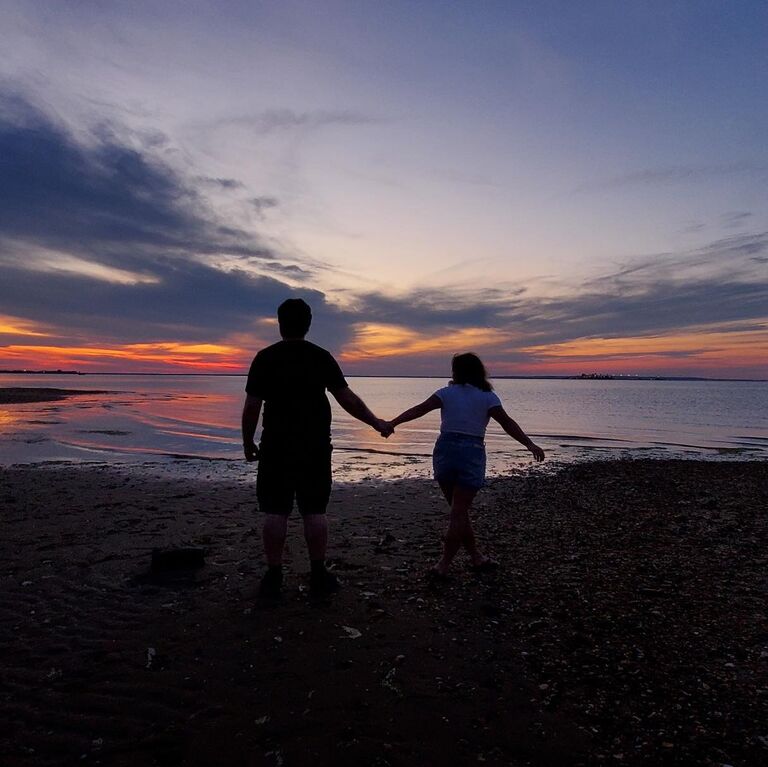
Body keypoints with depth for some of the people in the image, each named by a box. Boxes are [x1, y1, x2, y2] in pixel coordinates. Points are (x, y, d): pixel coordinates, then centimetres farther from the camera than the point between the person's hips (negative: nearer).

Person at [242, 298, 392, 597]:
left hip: (276, 447, -1)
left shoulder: (265, 358, -2)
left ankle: (273, 576, 12)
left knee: (275, 512, 6)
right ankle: (319, 575, 16)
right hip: (316, 448, 1)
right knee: (314, 511, 8)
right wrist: (376, 423, 8)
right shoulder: (322, 357, 0)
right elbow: (347, 399, -2)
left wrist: (247, 442, 9)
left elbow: (251, 407, -3)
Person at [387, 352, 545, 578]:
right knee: (459, 513, 4)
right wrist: (530, 445, -3)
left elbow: (419, 409, -6)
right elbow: (507, 423, -5)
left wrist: (392, 423, -8)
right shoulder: (487, 397, 1)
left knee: (459, 510, 16)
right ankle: (443, 565, 3)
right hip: (472, 454, -2)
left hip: (445, 451, 2)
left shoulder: (447, 393, 3)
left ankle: (477, 558, 26)